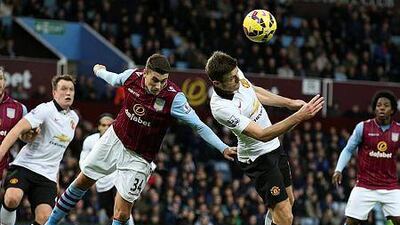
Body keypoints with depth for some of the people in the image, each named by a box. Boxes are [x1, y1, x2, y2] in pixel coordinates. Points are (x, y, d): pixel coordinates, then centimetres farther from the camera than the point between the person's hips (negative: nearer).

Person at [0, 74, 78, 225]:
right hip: (24, 166, -5)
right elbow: (18, 129, -17)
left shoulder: (74, 118, 14)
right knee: (12, 198, -33)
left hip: (47, 175, 5)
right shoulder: (46, 110, -7)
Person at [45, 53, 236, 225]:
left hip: (138, 158, -4)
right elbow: (113, 79, 10)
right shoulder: (132, 76, -15)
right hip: (114, 139, 4)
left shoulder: (174, 98, -27)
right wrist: (99, 71, 31)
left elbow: (199, 126, -23)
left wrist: (223, 148, -34)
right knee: (82, 182, 18)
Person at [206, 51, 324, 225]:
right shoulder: (221, 108, -35)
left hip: (274, 146, 9)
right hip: (258, 157, -9)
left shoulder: (236, 73, -11)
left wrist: (289, 103, 13)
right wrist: (299, 116, -41)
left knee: (288, 201, 23)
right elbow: (262, 135, -36)